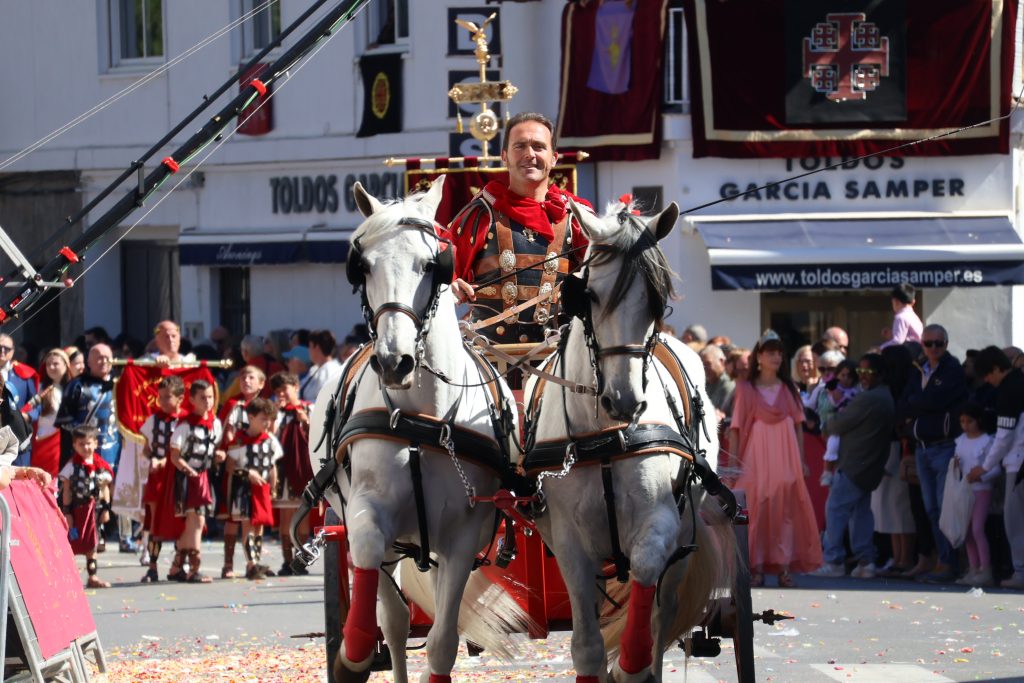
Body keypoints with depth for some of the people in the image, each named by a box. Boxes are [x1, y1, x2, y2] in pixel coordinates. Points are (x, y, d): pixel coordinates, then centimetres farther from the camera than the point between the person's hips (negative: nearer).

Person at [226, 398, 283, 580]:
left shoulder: (270, 439, 7)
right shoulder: (240, 440, -9)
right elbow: (231, 467, -10)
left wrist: (273, 487, 11)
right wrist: (248, 473, -18)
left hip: (262, 488, 6)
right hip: (245, 488, -6)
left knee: (260, 524, 12)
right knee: (248, 524, -9)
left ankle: (257, 562, 21)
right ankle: (251, 565, -13)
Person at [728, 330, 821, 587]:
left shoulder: (788, 389, 13)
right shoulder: (746, 389, 5)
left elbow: (799, 425, 12)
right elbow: (736, 428, 1)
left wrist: (801, 460, 5)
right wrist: (733, 461, -7)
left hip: (785, 458, 2)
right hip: (756, 458, -2)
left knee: (785, 510, -2)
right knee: (756, 510, -5)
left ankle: (783, 566, 0)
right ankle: (756, 567, -2)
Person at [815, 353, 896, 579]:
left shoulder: (867, 399, -18)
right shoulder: (887, 398, 13)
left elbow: (839, 425, -11)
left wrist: (829, 423, 10)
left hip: (854, 465, -10)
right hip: (871, 465, 10)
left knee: (835, 509, -6)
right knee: (861, 511, 13)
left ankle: (834, 561, -7)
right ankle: (866, 562, 10)